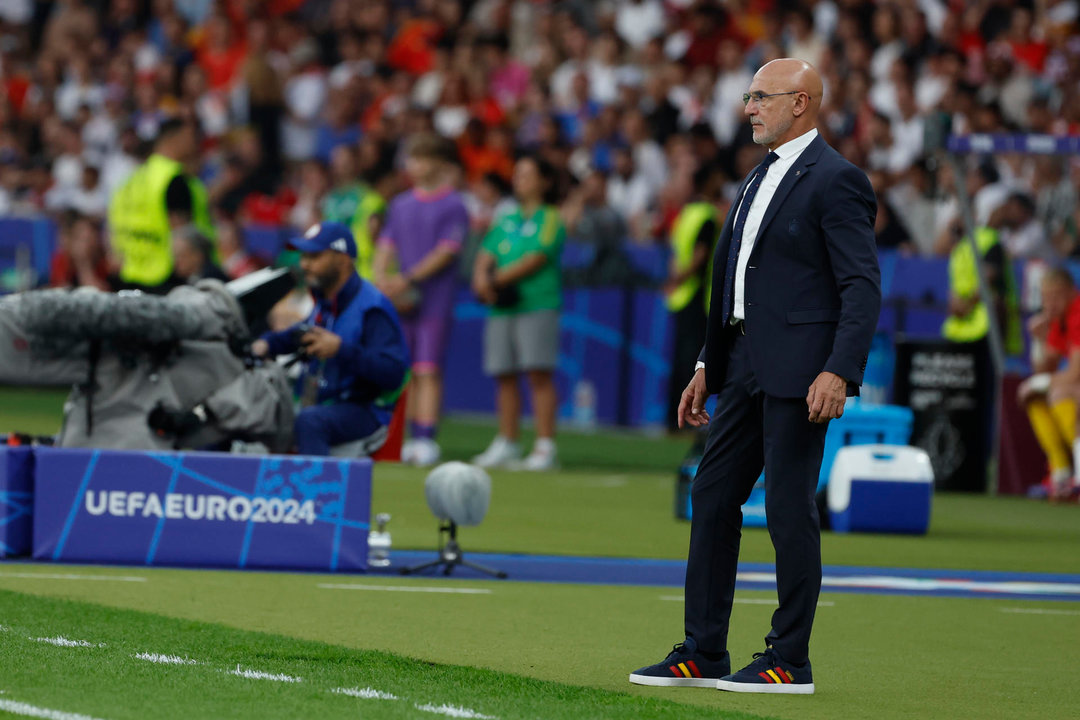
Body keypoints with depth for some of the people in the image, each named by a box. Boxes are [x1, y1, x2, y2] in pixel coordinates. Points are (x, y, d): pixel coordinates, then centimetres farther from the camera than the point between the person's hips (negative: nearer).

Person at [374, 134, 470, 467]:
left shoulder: (452, 205, -4)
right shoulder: (401, 204, 15)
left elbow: (447, 251, -11)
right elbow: (386, 246, 14)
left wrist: (408, 280, -17)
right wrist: (382, 279, -5)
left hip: (434, 299, -6)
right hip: (401, 301, 6)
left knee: (428, 370, -10)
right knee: (409, 372, 7)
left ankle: (427, 440, -13)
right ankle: (414, 438, 11)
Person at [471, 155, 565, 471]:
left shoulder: (550, 219, 1)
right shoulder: (506, 221, 21)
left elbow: (535, 260, -10)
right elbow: (485, 256, 16)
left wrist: (498, 279, -11)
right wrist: (482, 277, -6)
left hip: (537, 305, -7)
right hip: (501, 308, 7)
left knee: (539, 373, -11)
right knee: (505, 376, 6)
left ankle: (545, 447, -14)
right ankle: (506, 444, 14)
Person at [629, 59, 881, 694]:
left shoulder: (836, 180, -9)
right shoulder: (759, 180, 19)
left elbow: (863, 286, -15)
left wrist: (840, 372, -24)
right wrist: (708, 367, 21)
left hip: (800, 372, -9)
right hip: (747, 367, 9)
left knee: (789, 508, -5)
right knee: (713, 497, 8)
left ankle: (790, 661, 1)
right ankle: (703, 654, 13)